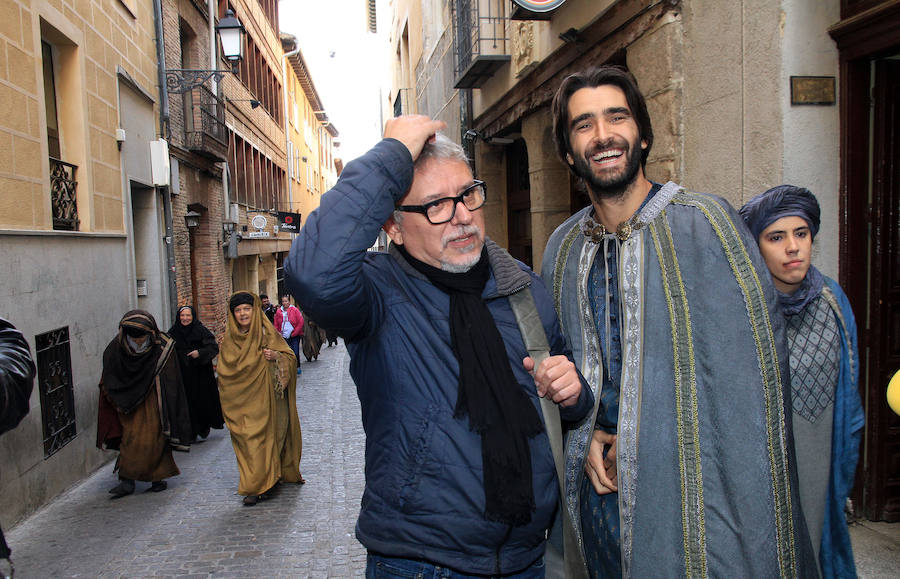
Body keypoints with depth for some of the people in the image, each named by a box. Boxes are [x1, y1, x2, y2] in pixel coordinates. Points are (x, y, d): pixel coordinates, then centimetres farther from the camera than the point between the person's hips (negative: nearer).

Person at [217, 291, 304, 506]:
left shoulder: (267, 333, 1)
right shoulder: (229, 338, 8)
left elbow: (291, 357, 0)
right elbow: (224, 369, 14)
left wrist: (276, 356, -18)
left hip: (265, 397, -1)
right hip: (241, 401, 2)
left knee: (265, 436, -1)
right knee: (246, 439, -3)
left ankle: (258, 486, 10)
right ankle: (253, 485, 6)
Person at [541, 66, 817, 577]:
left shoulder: (707, 223, -12)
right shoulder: (563, 247, 4)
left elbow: (752, 361, -13)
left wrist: (638, 443, -11)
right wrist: (585, 435, -3)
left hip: (693, 491, -4)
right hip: (601, 486, 4)